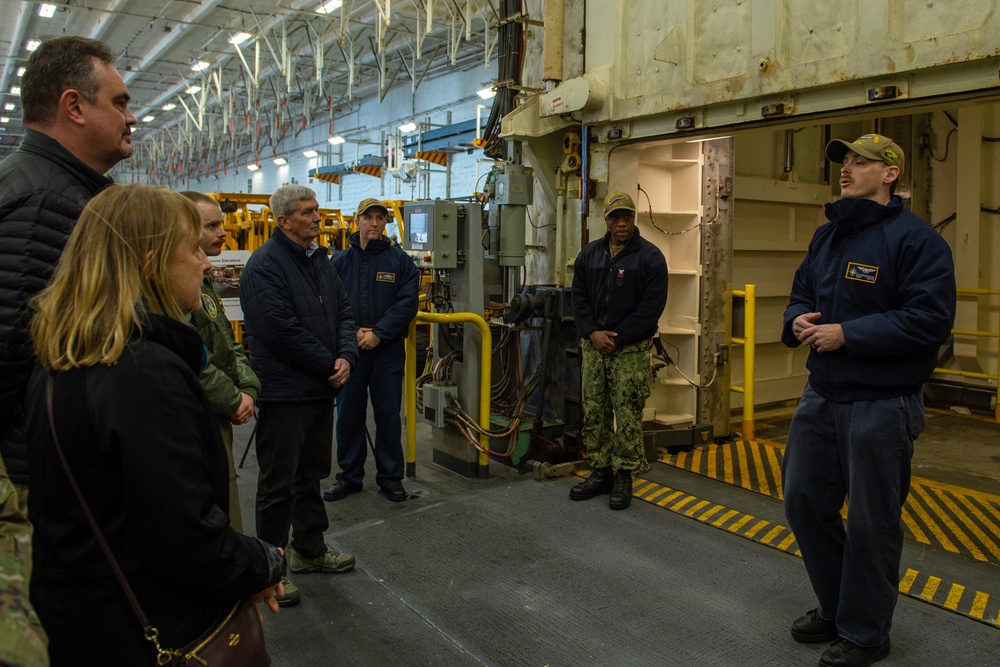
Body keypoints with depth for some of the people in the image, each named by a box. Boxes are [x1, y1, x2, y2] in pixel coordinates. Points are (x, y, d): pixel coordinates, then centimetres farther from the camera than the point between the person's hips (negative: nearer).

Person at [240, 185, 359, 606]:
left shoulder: (320, 260, 12)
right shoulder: (266, 264, -15)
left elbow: (343, 311, 12)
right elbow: (282, 329, -22)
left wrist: (346, 356, -6)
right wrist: (329, 366, -14)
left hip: (321, 389, 9)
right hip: (284, 392, -9)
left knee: (312, 473, 19)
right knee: (278, 483, 2)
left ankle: (310, 549, 35)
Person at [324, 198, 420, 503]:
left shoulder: (399, 260, 1)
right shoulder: (340, 260, 5)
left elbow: (407, 303, -7)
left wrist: (378, 334, -15)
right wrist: (352, 332, -13)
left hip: (387, 351, -1)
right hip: (348, 351, 2)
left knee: (388, 415, 6)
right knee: (348, 415, 9)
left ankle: (390, 477, 20)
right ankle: (349, 476, 23)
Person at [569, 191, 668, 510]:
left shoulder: (650, 256, -4)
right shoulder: (589, 254, 10)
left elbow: (652, 306, -9)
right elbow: (578, 296, 9)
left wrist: (617, 338, -12)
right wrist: (592, 333, -6)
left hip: (631, 349, -4)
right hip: (593, 345, 5)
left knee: (627, 415, -2)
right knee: (593, 413, 8)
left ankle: (623, 477, 11)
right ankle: (600, 472, 20)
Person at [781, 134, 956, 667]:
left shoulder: (915, 239, -12)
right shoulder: (826, 235, 12)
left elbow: (930, 319, -20)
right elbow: (801, 293, 20)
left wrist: (847, 334, -22)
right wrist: (797, 320, -3)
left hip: (881, 404, -8)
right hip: (821, 395, 8)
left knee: (870, 522, 4)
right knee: (804, 501, 14)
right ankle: (834, 608, 35)